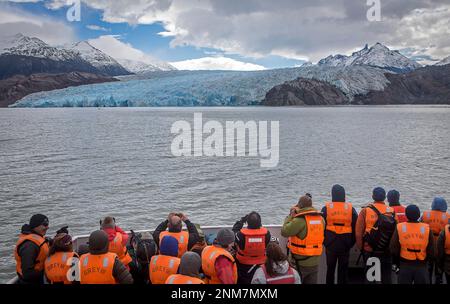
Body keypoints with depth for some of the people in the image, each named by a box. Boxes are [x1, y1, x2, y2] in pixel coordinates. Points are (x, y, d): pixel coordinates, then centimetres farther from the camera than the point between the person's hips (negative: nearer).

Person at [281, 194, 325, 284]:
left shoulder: (300, 220, -20)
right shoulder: (320, 218, 0)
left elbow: (284, 232, -17)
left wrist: (291, 216, -5)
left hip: (300, 262, -6)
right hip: (315, 262, 6)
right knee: (312, 282, 17)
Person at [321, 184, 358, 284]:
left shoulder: (326, 208, -5)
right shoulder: (351, 208, -2)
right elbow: (355, 228, 3)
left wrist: (324, 241, 10)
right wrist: (351, 242, 12)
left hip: (330, 244, 0)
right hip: (345, 245, 0)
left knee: (330, 268, 11)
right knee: (343, 269, 10)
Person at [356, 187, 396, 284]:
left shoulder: (366, 210, -10)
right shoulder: (392, 211, -6)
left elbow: (358, 232, -8)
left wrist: (361, 247, 4)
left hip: (369, 250, -1)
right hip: (386, 252, 1)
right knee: (386, 276, 14)